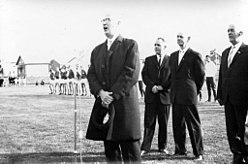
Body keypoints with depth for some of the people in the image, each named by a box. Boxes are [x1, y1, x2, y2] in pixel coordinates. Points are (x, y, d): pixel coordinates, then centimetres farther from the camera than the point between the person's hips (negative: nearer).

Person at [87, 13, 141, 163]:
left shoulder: (130, 45, 1)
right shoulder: (97, 50, 19)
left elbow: (131, 73, -10)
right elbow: (91, 75, 9)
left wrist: (113, 95, -14)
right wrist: (100, 92, -10)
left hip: (125, 105, -5)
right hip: (105, 106, 5)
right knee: (110, 151, 10)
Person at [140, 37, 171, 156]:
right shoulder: (149, 60, 12)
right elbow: (144, 75, 4)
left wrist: (162, 87, -11)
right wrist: (152, 86, -11)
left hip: (164, 95, -1)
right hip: (151, 95, 1)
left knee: (163, 123, 7)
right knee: (149, 123, 0)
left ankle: (163, 147, 17)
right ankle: (145, 147, 3)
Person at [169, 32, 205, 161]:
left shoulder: (195, 56, -4)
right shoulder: (173, 56, 15)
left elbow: (201, 76, 1)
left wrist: (195, 91, 8)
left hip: (188, 96, -6)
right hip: (175, 96, 6)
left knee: (194, 125, -1)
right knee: (177, 125, 10)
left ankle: (198, 153, 7)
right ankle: (180, 150, 21)